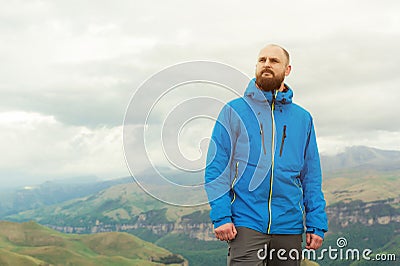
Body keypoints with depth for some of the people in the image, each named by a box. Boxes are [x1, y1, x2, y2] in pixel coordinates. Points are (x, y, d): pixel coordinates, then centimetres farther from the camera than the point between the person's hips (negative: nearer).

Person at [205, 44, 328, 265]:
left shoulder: (303, 118, 12)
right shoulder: (234, 111, 3)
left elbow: (311, 177, 12)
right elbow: (216, 168, -2)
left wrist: (317, 224, 4)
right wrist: (220, 216, -11)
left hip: (289, 226, 3)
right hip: (245, 222, -3)